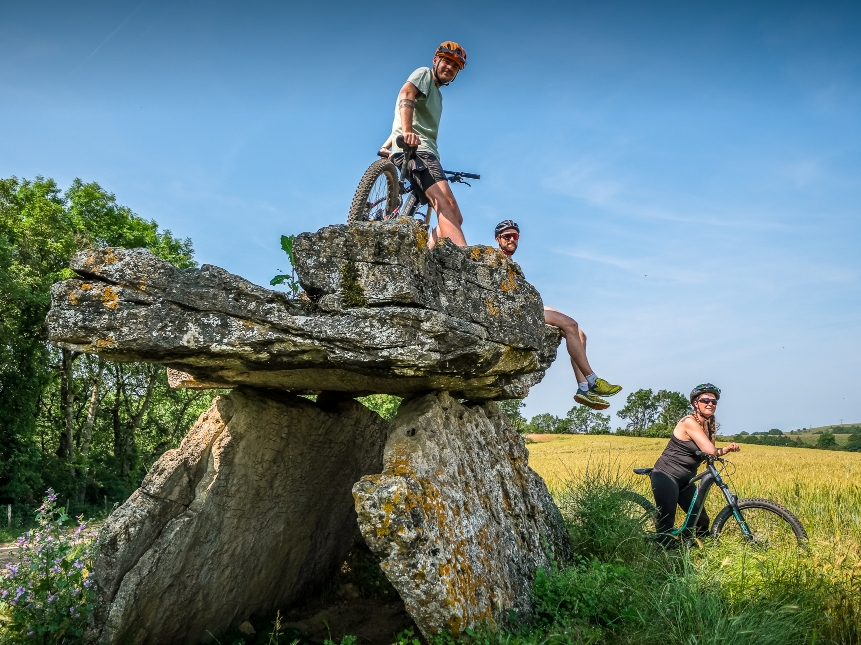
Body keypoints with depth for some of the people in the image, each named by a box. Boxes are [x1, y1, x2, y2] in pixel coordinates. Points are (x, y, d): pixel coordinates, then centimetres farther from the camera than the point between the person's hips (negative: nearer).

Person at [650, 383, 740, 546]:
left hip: (685, 480, 9)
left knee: (701, 521, 9)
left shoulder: (710, 425, 8)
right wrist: (724, 450, -3)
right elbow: (710, 451, -25)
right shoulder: (690, 422, -19)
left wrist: (727, 449, -13)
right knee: (666, 524, -10)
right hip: (666, 476, -9)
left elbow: (710, 453, 5)